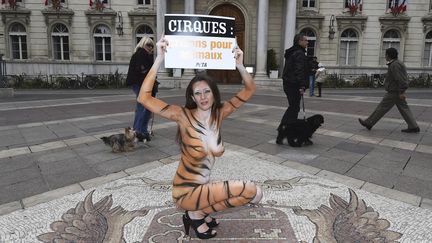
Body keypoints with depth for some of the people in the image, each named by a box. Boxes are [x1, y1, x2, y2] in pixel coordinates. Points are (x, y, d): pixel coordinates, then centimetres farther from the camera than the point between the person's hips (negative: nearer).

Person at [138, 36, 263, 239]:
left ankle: (201, 212, 10)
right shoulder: (184, 116, -17)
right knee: (252, 192, -13)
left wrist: (239, 65, -20)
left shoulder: (219, 114, -4)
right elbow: (144, 98, -28)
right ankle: (196, 214, 0)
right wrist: (159, 60, -32)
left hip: (203, 186, 6)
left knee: (254, 194, 9)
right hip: (186, 190, -6)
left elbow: (249, 90, -3)